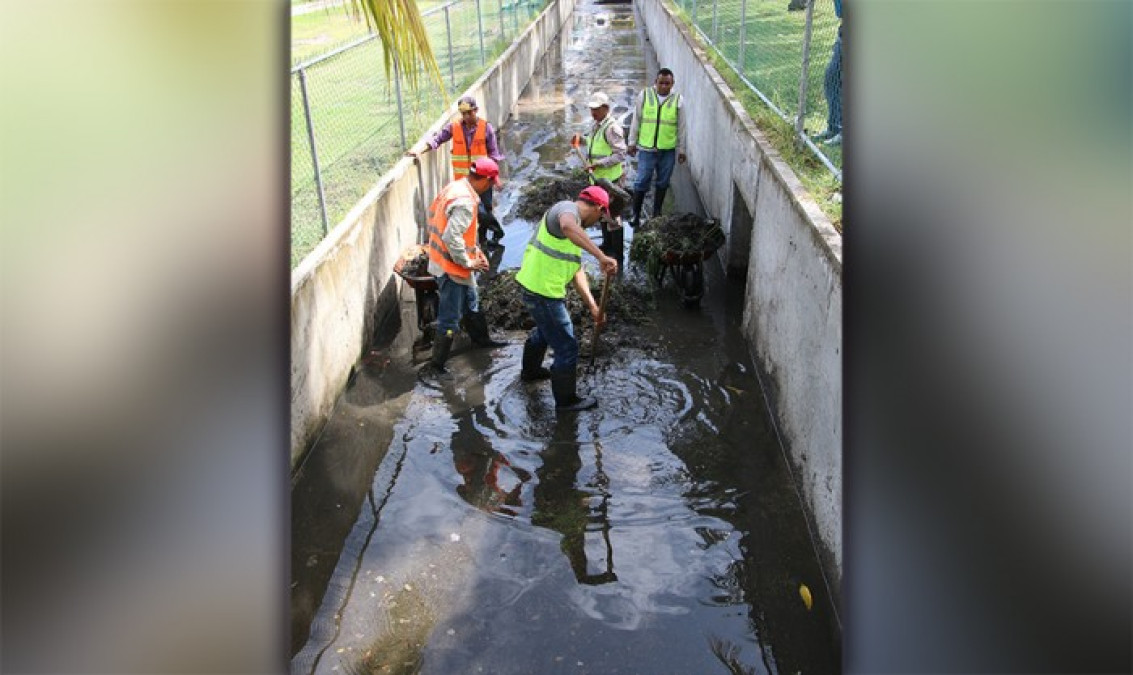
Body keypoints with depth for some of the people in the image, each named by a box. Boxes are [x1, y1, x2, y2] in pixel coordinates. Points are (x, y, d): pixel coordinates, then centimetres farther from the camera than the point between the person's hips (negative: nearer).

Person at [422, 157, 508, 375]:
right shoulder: (466, 202, -28)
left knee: (471, 303, 28)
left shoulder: (456, 186, 3)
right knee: (450, 318, 3)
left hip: (442, 259, 10)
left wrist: (474, 249, 10)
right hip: (451, 267, -10)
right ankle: (438, 362, 15)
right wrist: (468, 263, -19)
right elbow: (452, 237, -33)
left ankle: (481, 339, 48)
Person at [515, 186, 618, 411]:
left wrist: (593, 306, 4)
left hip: (537, 287, 11)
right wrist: (601, 257, -50)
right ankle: (566, 399, 19)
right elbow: (568, 227, -44)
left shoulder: (574, 220, 16)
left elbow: (577, 270, 12)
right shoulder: (567, 209, -16)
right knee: (566, 346, 3)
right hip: (543, 292, -11)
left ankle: (530, 370, 58)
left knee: (545, 330, 35)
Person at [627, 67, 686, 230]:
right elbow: (637, 120, 3)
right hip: (646, 148, -1)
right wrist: (632, 142, 3)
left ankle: (657, 213, 27)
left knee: (662, 182, 12)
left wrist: (681, 149, 4)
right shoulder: (644, 95, -5)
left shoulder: (677, 100, -4)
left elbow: (681, 127, 3)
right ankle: (636, 214, 12)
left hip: (668, 149, 1)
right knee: (642, 181, 0)